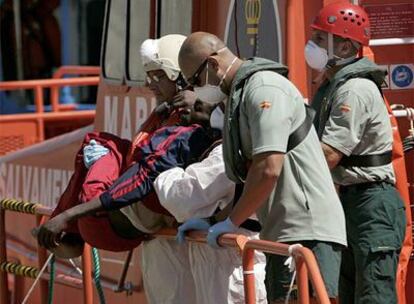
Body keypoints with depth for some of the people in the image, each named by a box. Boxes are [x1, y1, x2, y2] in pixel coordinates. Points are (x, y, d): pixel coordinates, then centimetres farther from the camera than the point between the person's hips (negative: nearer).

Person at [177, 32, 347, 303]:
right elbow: (246, 174, 26)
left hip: (308, 232, -10)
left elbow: (268, 170, -19)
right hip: (284, 231, 10)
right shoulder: (241, 94, 22)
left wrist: (231, 222, -9)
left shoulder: (264, 89, -11)